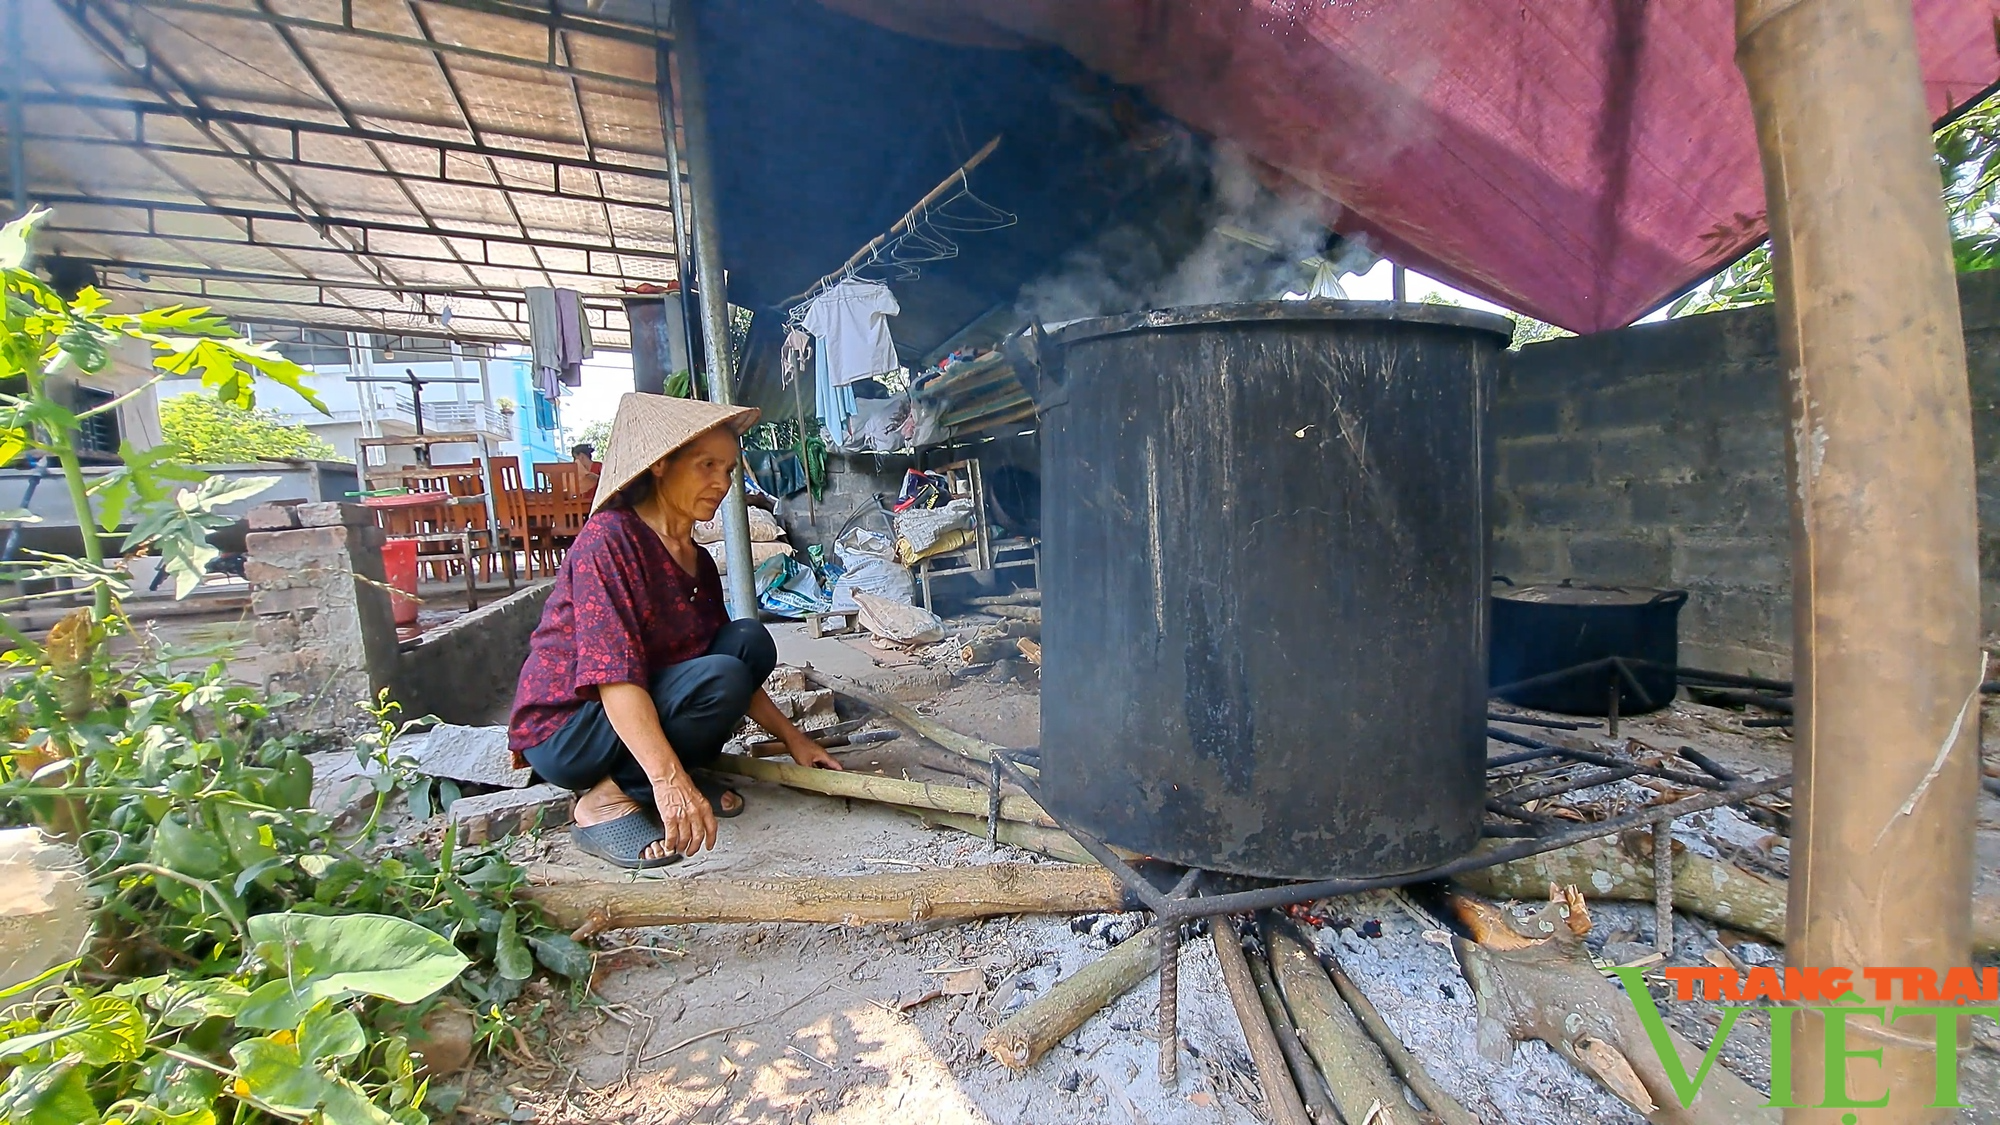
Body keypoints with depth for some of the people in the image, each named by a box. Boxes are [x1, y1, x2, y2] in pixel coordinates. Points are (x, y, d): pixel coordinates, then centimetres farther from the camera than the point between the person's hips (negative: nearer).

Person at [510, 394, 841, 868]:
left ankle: (690, 770, -3)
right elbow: (614, 675, -30)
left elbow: (741, 664, 10)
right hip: (563, 732, -7)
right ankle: (604, 799, -13)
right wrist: (669, 781, -38)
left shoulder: (697, 561, 6)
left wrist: (792, 738, 5)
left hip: (646, 706, 7)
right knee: (718, 677, -29)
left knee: (750, 640, -9)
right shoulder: (610, 537, -20)